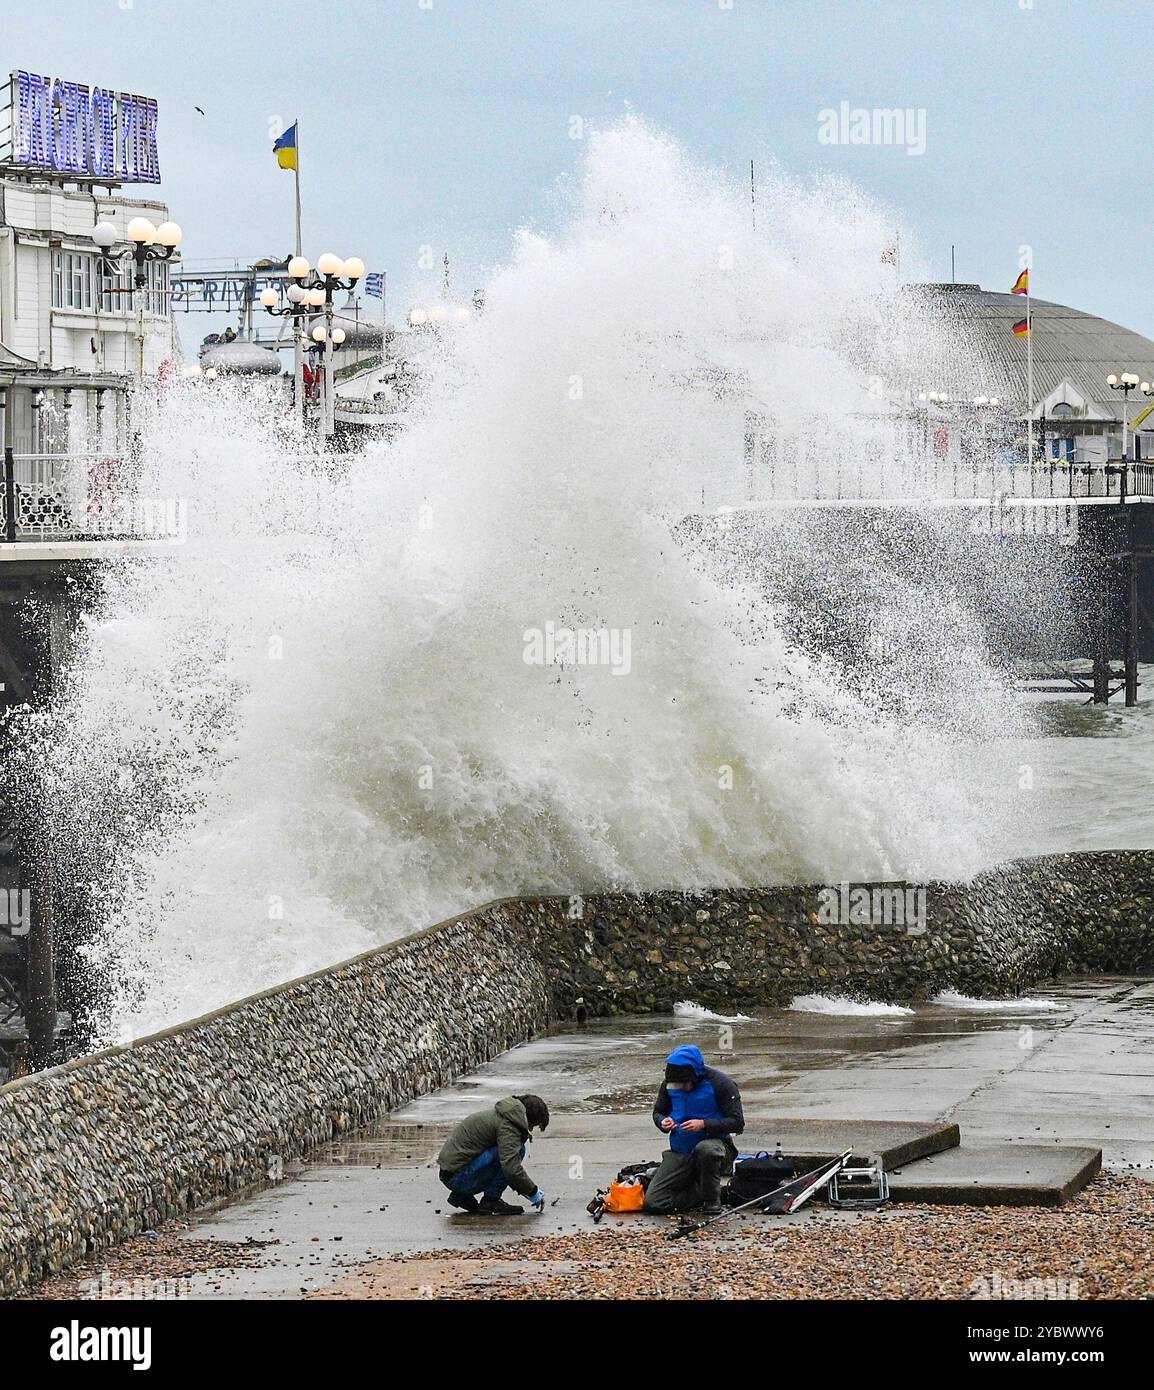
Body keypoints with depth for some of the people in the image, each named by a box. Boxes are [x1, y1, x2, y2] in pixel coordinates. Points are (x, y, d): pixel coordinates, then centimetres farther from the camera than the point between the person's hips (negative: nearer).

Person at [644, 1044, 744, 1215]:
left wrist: (704, 1124, -26)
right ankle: (703, 1194, 11)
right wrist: (663, 1122, -10)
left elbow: (737, 1122, -13)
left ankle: (713, 1198, -16)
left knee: (705, 1149, -43)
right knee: (652, 1202, -11)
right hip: (680, 1152, 4)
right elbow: (658, 1112, 15)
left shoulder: (720, 1083, -13)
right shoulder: (669, 1083, 1)